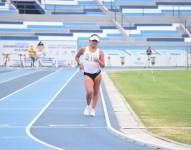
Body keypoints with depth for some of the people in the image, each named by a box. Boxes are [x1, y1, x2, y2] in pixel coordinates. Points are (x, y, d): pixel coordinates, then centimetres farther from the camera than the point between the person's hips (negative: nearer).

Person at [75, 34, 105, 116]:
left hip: (97, 74, 2)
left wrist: (98, 61, -22)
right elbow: (77, 57, 16)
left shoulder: (100, 52, -2)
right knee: (89, 92, -17)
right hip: (87, 74, -2)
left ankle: (93, 109, 22)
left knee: (96, 92, 8)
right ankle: (88, 106, 11)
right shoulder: (83, 50, -2)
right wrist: (80, 64, 0)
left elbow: (103, 66, -3)